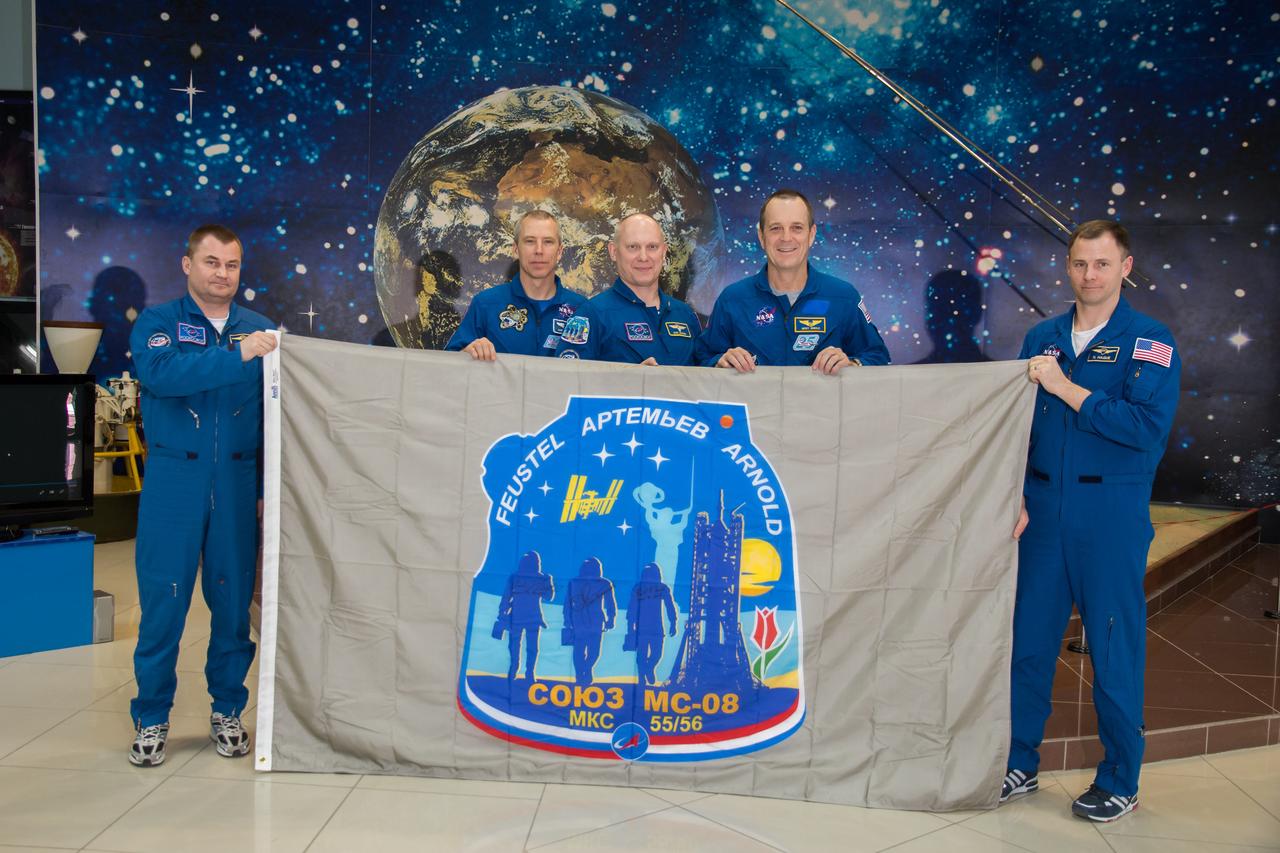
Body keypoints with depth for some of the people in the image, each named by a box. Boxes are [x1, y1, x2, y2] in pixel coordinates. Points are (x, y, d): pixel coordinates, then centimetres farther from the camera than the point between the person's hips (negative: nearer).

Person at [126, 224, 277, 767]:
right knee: (163, 601, 3)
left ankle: (227, 711, 24)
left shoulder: (259, 330, 8)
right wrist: (236, 356, -28)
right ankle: (152, 719, 18)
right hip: (173, 482, -2)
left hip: (239, 483, 2)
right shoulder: (157, 322, 3)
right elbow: (162, 372, -20)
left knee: (234, 600, 8)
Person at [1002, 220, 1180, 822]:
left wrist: (1066, 388, -16)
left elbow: (1148, 427, -17)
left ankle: (1119, 782, 21)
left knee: (1115, 649, 5)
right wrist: (1015, 498, 3)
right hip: (1043, 510, 4)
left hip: (1112, 512, -4)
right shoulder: (1042, 338, 10)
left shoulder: (1149, 341, -3)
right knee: (1027, 640, 8)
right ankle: (1020, 765, 23)